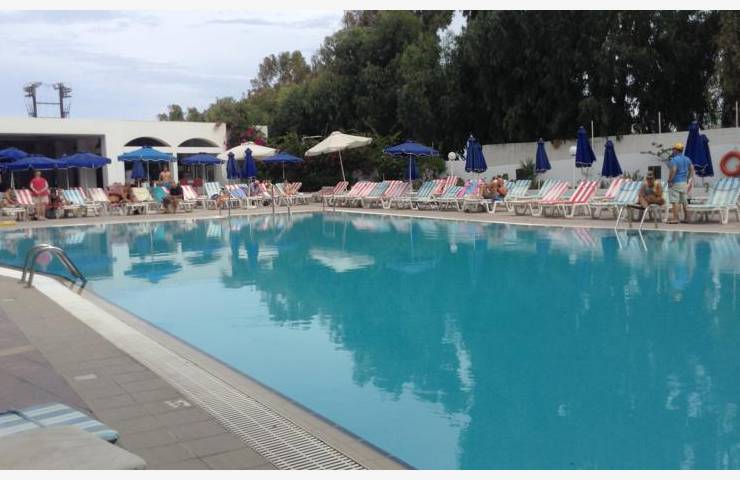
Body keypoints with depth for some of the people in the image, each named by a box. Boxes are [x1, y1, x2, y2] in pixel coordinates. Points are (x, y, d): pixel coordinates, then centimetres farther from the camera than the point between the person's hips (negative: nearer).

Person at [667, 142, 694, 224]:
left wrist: (669, 181, -16)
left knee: (674, 202, -6)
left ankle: (675, 219, -10)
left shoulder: (674, 159, -13)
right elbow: (691, 170, 13)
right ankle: (686, 218, 16)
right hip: (684, 183, 8)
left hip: (675, 183, -8)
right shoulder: (687, 159, 12)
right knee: (684, 201, 13)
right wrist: (688, 179, 16)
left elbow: (673, 171, -23)